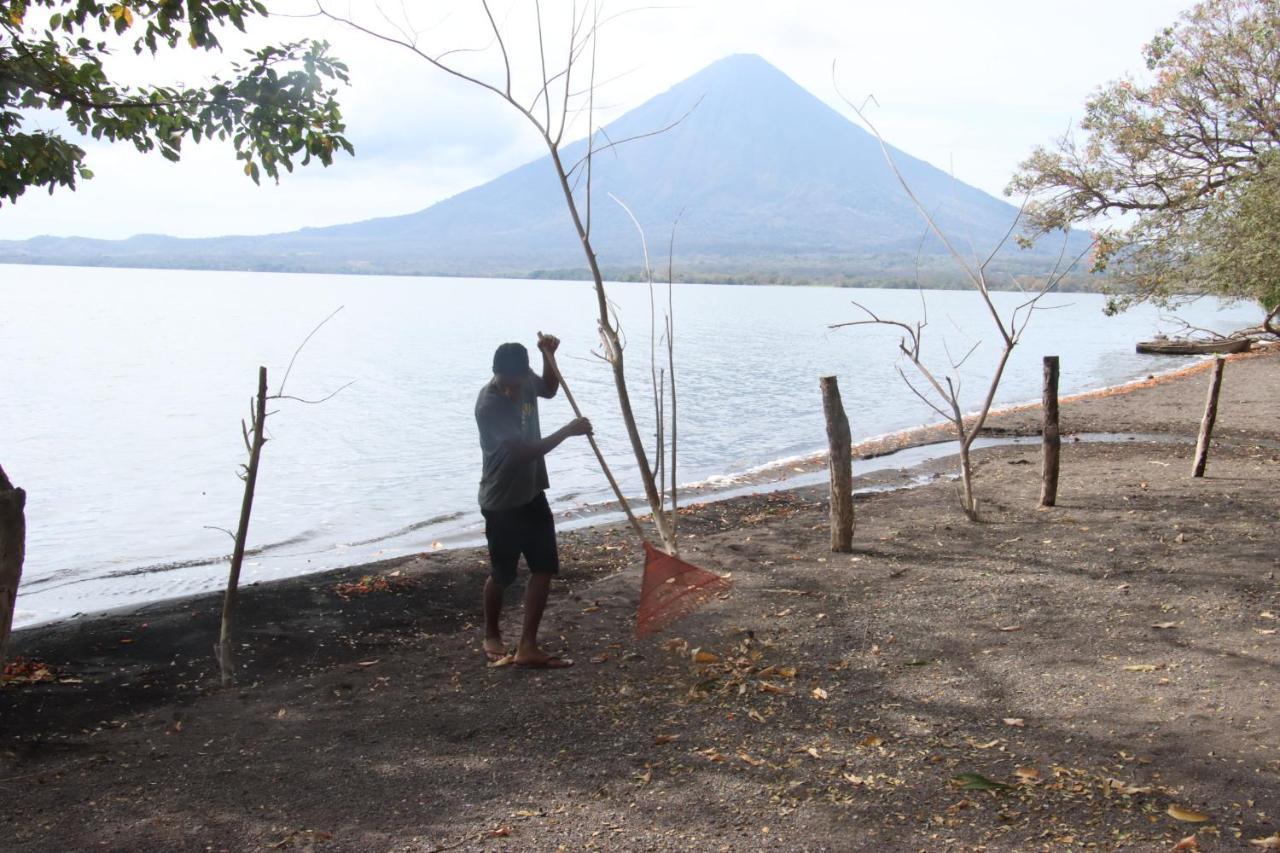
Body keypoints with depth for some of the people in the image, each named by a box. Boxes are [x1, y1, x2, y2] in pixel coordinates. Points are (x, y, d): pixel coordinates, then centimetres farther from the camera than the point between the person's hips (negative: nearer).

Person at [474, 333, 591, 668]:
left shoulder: (524, 379, -6)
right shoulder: (489, 405, -28)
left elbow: (549, 390, 18)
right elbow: (525, 451, -32)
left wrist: (548, 355, 0)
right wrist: (568, 430, -26)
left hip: (532, 494, 7)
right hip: (502, 502, -7)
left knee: (544, 568, 4)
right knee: (502, 575, 10)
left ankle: (527, 646, 8)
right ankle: (491, 636, 34)